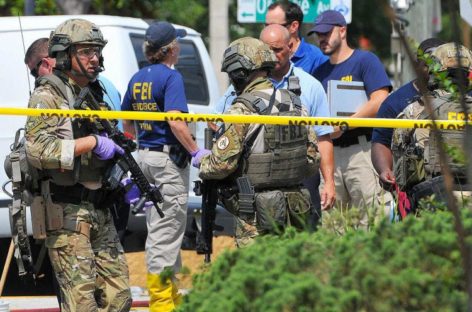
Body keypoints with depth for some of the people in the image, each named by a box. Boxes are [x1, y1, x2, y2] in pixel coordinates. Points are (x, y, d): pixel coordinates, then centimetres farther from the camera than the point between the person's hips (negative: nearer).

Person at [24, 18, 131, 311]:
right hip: (66, 212, -8)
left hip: (99, 210, 8)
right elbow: (38, 151, -23)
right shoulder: (47, 97, -8)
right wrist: (92, 142, -21)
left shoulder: (95, 96, 18)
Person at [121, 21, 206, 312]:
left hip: (146, 156, 8)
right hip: (170, 159, -8)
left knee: (157, 227, 15)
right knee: (167, 230, -3)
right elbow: (176, 122, -25)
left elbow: (127, 123, 20)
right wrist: (196, 151, -17)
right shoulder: (171, 77, -14)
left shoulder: (138, 79, 10)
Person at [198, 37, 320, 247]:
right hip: (295, 210, 7)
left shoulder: (242, 110, -13)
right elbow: (313, 158, 12)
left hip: (257, 214, -7)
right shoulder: (294, 104, 9)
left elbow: (222, 163, -16)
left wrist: (202, 163, 5)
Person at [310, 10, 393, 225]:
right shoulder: (320, 72, 20)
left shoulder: (365, 60, 1)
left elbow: (380, 103, -12)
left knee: (371, 220, -13)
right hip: (330, 151, 6)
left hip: (361, 149, -6)